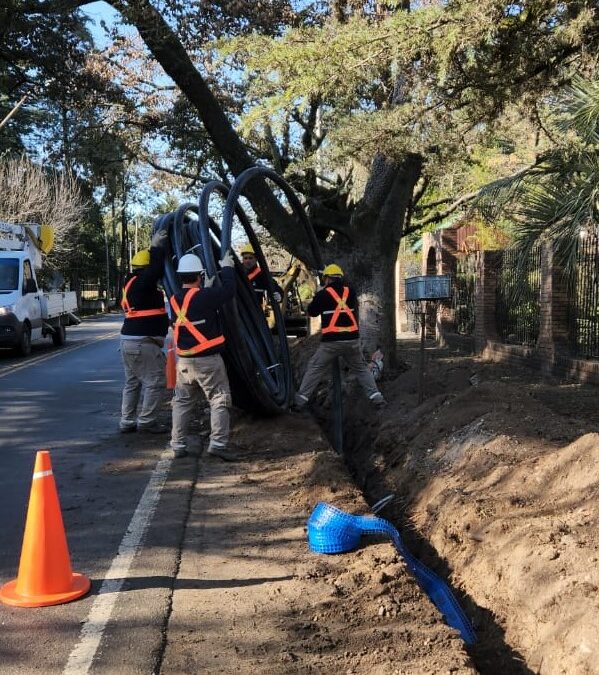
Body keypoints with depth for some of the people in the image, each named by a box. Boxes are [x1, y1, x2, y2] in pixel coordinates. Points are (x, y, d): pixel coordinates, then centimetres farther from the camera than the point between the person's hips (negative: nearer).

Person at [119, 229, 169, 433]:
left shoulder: (132, 282, 17)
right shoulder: (142, 282, -12)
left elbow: (155, 271, 26)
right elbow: (157, 269, -21)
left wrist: (156, 247, 22)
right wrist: (156, 247, -10)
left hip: (129, 340, 10)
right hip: (143, 343, -10)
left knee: (132, 382, 16)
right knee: (155, 381, -4)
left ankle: (127, 421, 19)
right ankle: (147, 421, -3)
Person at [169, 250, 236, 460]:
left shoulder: (175, 300, 4)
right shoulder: (205, 297, -16)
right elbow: (228, 291, -8)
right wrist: (227, 268, 6)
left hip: (184, 361, 6)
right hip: (208, 361, -6)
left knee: (182, 403, 15)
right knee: (219, 401, 2)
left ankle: (178, 445, 17)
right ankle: (217, 444, -5)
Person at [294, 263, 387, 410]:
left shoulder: (323, 294, -4)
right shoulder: (350, 291, 7)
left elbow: (311, 312, 10)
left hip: (331, 341, -3)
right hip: (352, 339, 3)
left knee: (314, 369, 7)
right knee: (361, 368, 17)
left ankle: (301, 399, 4)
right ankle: (376, 398, 10)